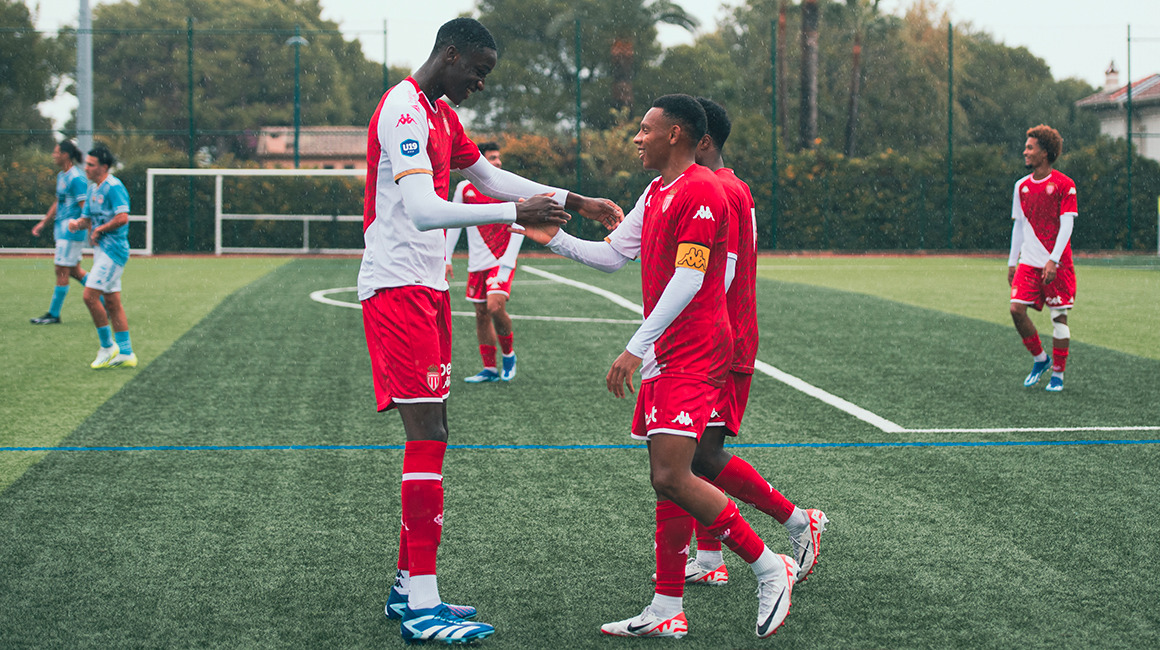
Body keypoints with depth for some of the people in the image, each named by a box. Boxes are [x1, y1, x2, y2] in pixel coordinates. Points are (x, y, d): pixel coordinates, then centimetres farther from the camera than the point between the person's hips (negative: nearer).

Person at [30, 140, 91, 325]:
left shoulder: (76, 178, -16)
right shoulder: (61, 176, 14)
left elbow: (85, 206, -19)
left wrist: (90, 230, -21)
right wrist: (43, 223, 24)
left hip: (72, 230, -10)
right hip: (62, 228, 10)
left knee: (62, 270, -5)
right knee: (74, 270, 14)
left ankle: (54, 315, 2)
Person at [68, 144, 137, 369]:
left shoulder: (114, 187, -15)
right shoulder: (93, 189, 16)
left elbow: (122, 218, -24)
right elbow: (87, 218, 23)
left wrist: (99, 230, -13)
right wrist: (77, 223, 0)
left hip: (113, 250, -10)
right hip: (102, 250, 10)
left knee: (90, 296, -13)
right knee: (112, 302, 9)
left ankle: (107, 346, -1)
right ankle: (126, 354, 12)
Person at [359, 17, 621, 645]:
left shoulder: (441, 114, 17)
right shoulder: (404, 111, -16)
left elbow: (489, 176, 28)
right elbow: (423, 211, -28)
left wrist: (574, 202, 21)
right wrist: (513, 213, -30)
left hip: (426, 287, 10)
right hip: (397, 286, -10)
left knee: (431, 437, 10)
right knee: (427, 437, -13)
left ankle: (408, 586, 17)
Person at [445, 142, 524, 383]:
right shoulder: (464, 189, 4)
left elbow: (518, 229, -7)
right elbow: (454, 224, 12)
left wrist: (507, 263, -16)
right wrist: (446, 258, 6)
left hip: (501, 260, -4)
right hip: (477, 263, 4)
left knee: (495, 307, -18)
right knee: (481, 314, 5)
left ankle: (509, 354, 6)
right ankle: (489, 369, 14)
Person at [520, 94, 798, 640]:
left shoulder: (701, 191, -13)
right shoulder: (656, 193, 17)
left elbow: (687, 280, -19)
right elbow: (612, 255, 22)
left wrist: (637, 347, -21)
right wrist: (554, 238, 11)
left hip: (693, 356, -9)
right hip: (664, 355, 9)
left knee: (671, 477, -16)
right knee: (668, 479, 8)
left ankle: (769, 567, -3)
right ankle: (667, 613, 11)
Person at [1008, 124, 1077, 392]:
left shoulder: (1064, 184, -6)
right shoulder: (1022, 186, 10)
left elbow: (1066, 225, -11)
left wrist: (1053, 261, -20)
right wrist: (1012, 262, 14)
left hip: (1057, 264, -5)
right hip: (1029, 262, 5)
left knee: (1059, 315, 0)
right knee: (1017, 309, -9)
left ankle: (1057, 374, 10)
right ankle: (1040, 358, 12)